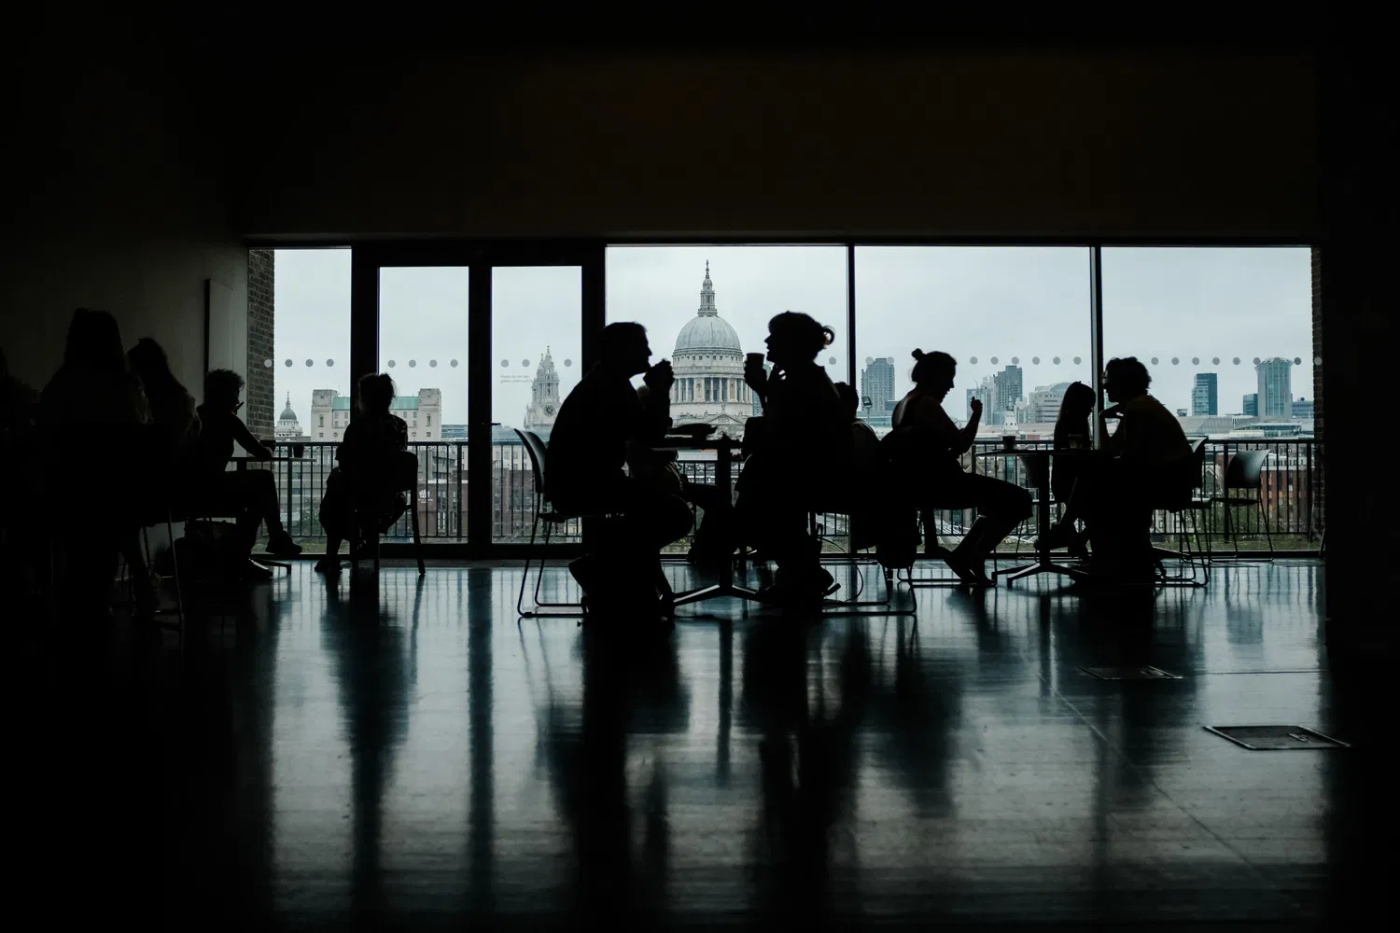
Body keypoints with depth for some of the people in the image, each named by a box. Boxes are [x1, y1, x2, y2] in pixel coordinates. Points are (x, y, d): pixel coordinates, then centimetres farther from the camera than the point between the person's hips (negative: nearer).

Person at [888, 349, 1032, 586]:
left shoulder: (904, 404, 16)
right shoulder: (927, 404, -15)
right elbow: (962, 444, -17)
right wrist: (976, 414, -3)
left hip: (923, 483, 11)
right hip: (940, 484, -11)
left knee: (1000, 499, 25)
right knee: (1018, 500, -6)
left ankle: (964, 555, 19)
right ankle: (974, 556, 3)